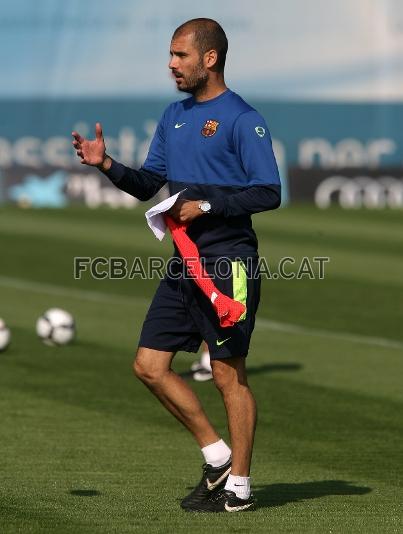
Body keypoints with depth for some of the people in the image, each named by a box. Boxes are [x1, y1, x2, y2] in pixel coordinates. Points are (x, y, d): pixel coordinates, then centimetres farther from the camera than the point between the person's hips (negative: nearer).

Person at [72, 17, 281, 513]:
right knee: (150, 365, 5)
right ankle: (218, 457, 16)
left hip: (228, 263, -8)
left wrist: (208, 204, -20)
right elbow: (148, 183, 18)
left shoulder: (242, 119, -9)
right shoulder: (173, 116, 15)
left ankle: (238, 485, 8)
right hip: (185, 263, 8)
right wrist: (107, 165, 2)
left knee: (228, 374, -2)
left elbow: (268, 193, -14)